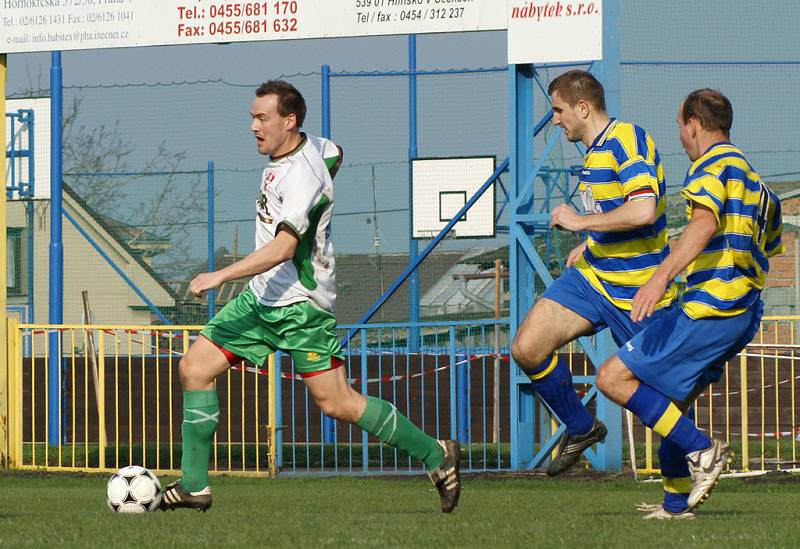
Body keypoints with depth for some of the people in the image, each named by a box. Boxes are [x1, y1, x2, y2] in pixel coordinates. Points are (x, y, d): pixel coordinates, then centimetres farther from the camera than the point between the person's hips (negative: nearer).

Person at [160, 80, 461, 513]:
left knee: (336, 403, -6)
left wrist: (221, 275, -40)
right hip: (262, 298, 9)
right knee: (195, 368, -1)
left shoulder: (303, 177, -24)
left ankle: (434, 454, 10)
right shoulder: (312, 146, 4)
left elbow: (283, 247, -34)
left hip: (301, 305, -9)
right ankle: (194, 486, 2)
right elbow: (335, 155, 28)